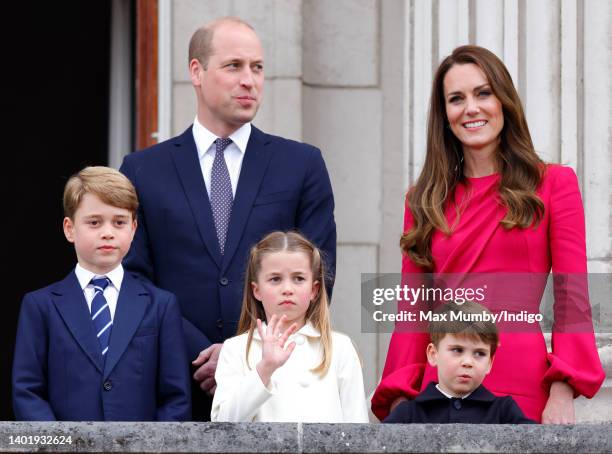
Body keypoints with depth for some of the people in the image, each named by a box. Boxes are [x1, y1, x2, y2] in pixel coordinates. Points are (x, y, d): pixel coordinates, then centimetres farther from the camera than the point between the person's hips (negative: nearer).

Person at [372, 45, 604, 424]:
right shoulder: (425, 200, 14)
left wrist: (562, 391, -13)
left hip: (524, 391, -2)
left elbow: (573, 298, -1)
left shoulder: (553, 183, 6)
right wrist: (400, 396, -2)